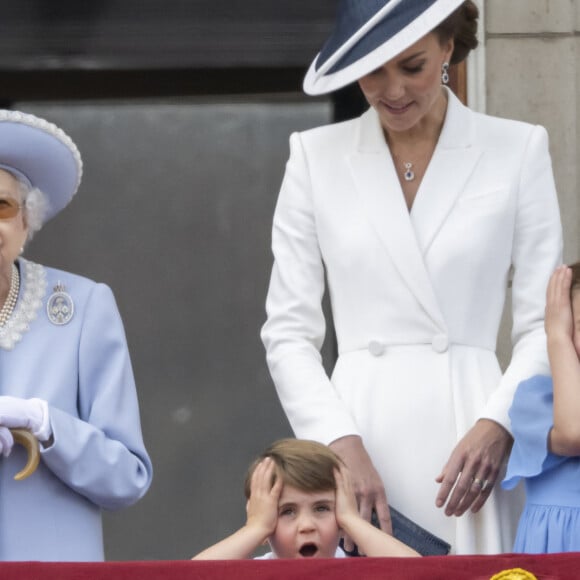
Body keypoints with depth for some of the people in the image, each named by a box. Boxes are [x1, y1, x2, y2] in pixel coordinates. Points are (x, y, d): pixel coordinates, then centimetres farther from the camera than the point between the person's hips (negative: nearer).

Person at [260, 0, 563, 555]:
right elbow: (288, 331, 6)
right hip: (357, 426, 1)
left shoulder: (517, 150, 8)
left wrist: (496, 426, -12)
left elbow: (544, 324, 5)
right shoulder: (316, 156, 10)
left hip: (471, 436, -1)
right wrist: (342, 445, -9)